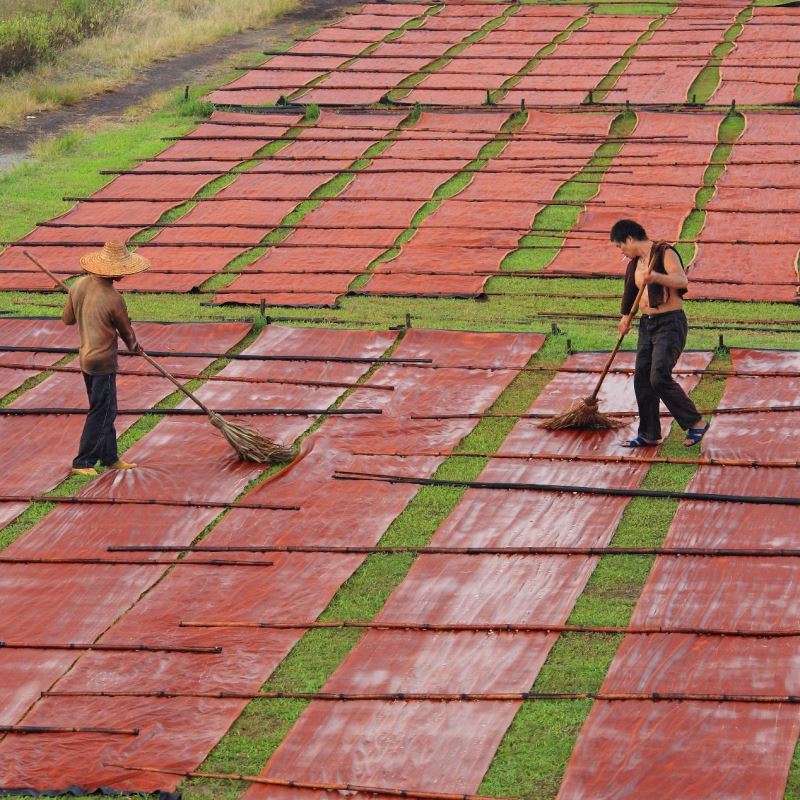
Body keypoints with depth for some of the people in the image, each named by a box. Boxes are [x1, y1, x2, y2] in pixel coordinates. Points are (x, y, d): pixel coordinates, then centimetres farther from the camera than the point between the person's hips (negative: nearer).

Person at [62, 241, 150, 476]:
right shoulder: (113, 299, -22)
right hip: (103, 362, -8)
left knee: (105, 411, 19)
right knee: (101, 413, 1)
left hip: (85, 357, 8)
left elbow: (67, 318, 10)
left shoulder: (79, 286, -2)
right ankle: (82, 463, 4)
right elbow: (126, 331, -5)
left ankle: (110, 458, 28)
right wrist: (134, 346, 16)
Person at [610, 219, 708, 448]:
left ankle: (696, 423, -7)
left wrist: (657, 277, -43)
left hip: (670, 324, -9)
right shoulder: (635, 263, 13)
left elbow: (682, 280, -28)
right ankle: (649, 434, 12)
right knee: (641, 378, 5)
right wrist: (626, 317, 32)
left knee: (659, 377, -18)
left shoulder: (664, 253, -12)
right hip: (647, 324, 9)